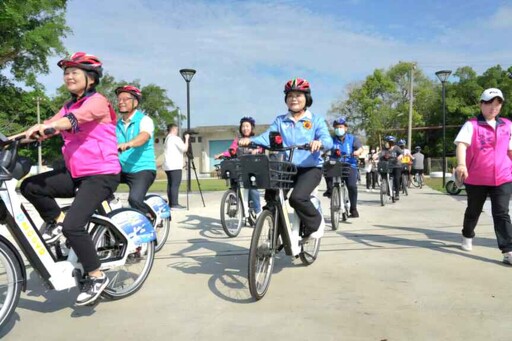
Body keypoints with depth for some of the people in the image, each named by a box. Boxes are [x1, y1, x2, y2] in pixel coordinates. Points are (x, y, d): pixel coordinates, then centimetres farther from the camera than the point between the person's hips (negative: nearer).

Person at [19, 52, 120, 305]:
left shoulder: (97, 101, -7)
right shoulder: (68, 106, 17)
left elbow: (75, 119, -27)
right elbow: (50, 125, 5)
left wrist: (45, 126, -44)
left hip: (101, 175, -8)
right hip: (76, 174, 8)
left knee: (73, 226, -19)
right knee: (29, 186, -8)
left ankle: (96, 277, -2)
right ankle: (56, 221, 14)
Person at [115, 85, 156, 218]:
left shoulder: (144, 120, -5)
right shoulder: (117, 125, 15)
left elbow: (144, 136, -27)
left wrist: (128, 144, -47)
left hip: (143, 169, -6)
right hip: (122, 170, 6)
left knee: (134, 199, -27)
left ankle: (153, 219, 0)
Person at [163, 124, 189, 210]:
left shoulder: (167, 139, 21)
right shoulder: (175, 138, -6)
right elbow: (185, 149, -11)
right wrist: (186, 139, 0)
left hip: (168, 166, 9)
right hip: (175, 166, -9)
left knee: (170, 185, 7)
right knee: (175, 185, -11)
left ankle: (171, 204, 7)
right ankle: (174, 204, -14)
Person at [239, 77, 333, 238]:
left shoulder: (316, 120, 2)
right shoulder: (280, 121, 10)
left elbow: (328, 140, -14)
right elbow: (266, 137, -5)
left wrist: (319, 142, -39)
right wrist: (250, 140, -26)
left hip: (310, 168, -3)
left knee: (297, 197, -26)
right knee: (270, 196, -16)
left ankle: (314, 222, 4)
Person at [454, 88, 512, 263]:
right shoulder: (471, 124, -6)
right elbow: (461, 144, -22)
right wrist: (461, 164, -38)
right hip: (476, 179, -2)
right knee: (473, 211, 16)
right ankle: (467, 237, 40)